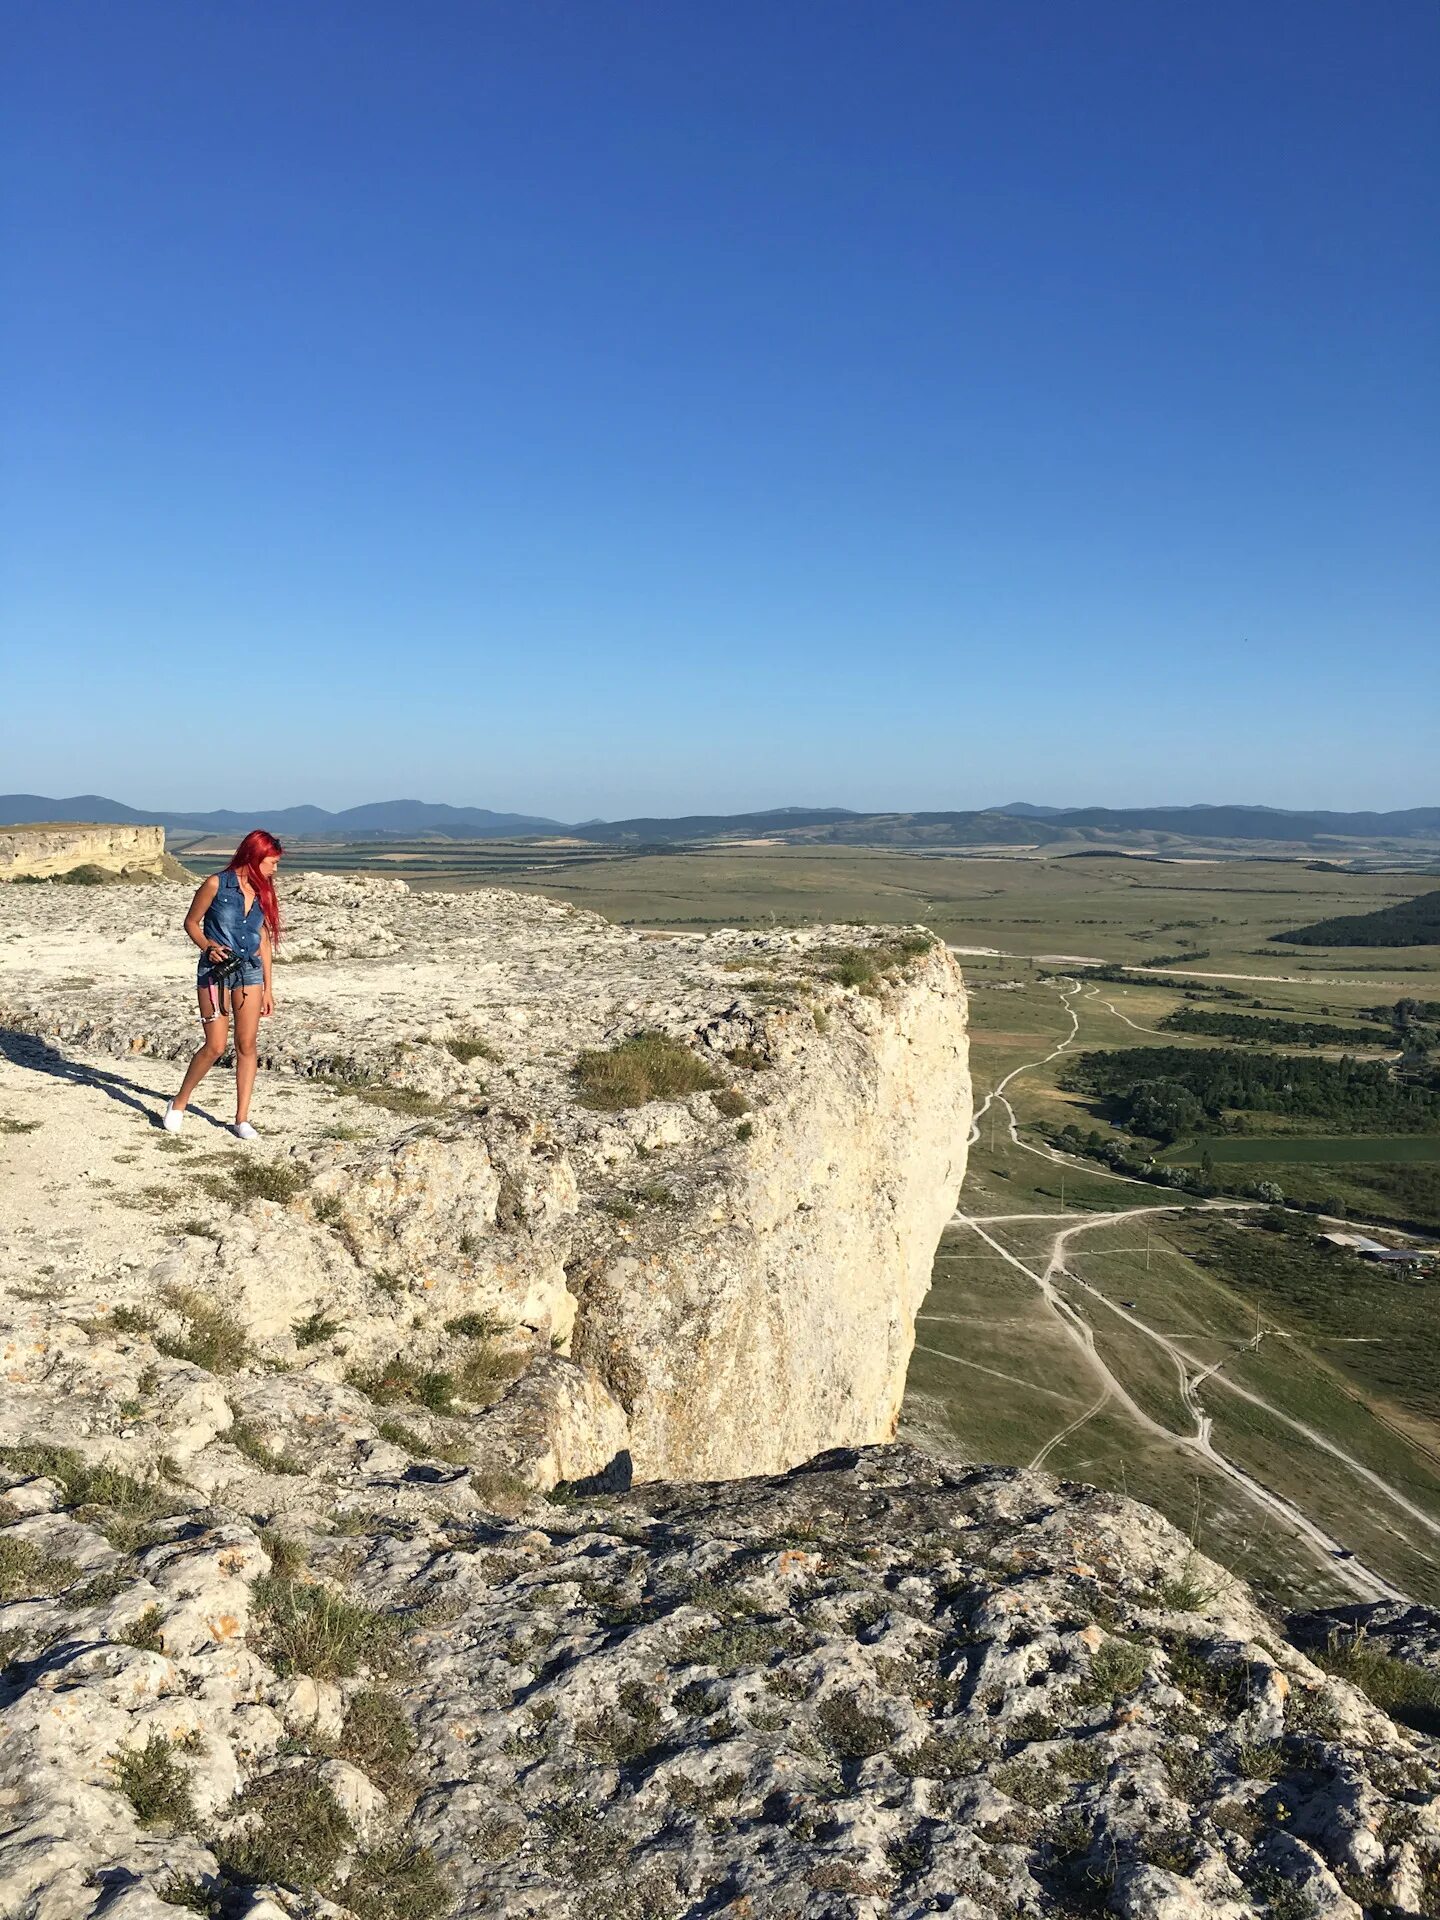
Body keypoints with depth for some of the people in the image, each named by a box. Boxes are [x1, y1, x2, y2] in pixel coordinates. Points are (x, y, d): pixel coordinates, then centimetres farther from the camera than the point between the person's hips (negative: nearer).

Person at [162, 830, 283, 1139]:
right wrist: (208, 946, -18)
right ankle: (179, 1104, 17)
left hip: (250, 971, 4)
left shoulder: (262, 892, 7)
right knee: (215, 1046, -5)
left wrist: (268, 988, 11)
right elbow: (191, 922, 1)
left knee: (247, 1045, 0)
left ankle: (242, 1119, 6)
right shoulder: (217, 884, -7)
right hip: (215, 970, -4)